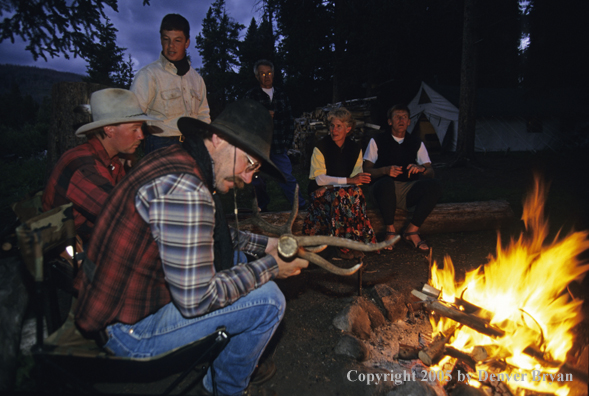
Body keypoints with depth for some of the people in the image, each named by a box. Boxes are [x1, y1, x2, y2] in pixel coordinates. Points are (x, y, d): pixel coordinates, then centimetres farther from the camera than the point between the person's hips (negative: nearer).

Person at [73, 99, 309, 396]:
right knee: (268, 299, -13)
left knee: (237, 258, 16)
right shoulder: (184, 190, -30)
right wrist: (269, 267, -16)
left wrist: (264, 245, 8)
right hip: (129, 330, -10)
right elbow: (195, 300, -27)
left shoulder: (176, 159, 2)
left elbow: (207, 235, 17)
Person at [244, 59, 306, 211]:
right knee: (259, 182, 6)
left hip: (279, 147, 1)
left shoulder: (281, 95, 14)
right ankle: (263, 211, 21)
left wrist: (288, 141, 8)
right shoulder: (251, 95, 4)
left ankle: (302, 208, 6)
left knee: (287, 178, -2)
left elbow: (289, 120, 16)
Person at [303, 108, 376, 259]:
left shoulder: (355, 148, 5)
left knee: (355, 192, -31)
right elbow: (319, 179, -15)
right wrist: (348, 180, -25)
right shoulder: (321, 147, -7)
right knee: (341, 195, -35)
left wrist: (332, 185, -19)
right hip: (321, 192, -3)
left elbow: (357, 177, -3)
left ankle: (356, 241, -25)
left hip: (345, 190, 3)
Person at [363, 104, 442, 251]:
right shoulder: (377, 141, 9)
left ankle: (412, 230, -14)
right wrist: (385, 170, -18)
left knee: (435, 186, -25)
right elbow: (366, 170, 1)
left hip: (409, 190, 3)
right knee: (386, 183, -39)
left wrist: (422, 169, -14)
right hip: (386, 189, -3)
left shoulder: (417, 143, 17)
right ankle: (390, 230, -17)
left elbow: (431, 172, 11)